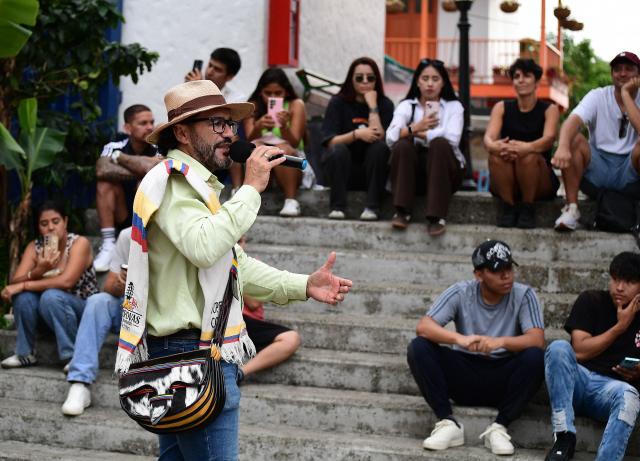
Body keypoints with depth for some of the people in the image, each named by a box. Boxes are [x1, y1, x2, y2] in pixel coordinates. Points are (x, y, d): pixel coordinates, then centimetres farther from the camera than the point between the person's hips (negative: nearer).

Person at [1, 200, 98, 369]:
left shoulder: (79, 243, -17)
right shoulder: (34, 247, -3)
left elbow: (66, 281, -31)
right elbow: (14, 283, -14)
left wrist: (23, 285, -29)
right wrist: (37, 272, -35)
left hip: (82, 309, -5)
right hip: (48, 312, 5)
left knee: (51, 296, -33)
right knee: (23, 295, -23)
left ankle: (73, 355, -21)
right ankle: (25, 353, -8)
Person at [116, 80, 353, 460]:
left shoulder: (197, 185, 23)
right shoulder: (172, 180, -12)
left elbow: (238, 266, 25)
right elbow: (203, 247, -30)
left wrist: (304, 286, 12)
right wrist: (251, 188, -20)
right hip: (194, 355, -11)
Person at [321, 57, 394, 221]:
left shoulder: (385, 104, -2)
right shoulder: (338, 103, -3)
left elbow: (378, 138, -17)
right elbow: (330, 141, -13)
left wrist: (373, 106, -19)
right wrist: (356, 134, -28)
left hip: (370, 170, 1)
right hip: (341, 170, -1)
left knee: (379, 147, -28)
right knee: (338, 149, -30)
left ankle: (372, 207, -30)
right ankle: (337, 207, -30)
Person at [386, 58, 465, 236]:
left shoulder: (453, 106, 7)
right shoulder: (406, 106, 9)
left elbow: (452, 138, -14)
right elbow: (391, 137, -11)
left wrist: (417, 133, -11)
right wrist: (415, 128, -28)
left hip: (445, 170, -1)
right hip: (414, 170, 1)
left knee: (439, 143, -32)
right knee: (402, 145, -28)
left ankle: (437, 216, -36)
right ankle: (402, 212, -28)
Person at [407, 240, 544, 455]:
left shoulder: (524, 295, -7)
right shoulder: (460, 293, -6)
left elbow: (537, 340, -19)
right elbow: (423, 327, -17)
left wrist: (501, 342, -39)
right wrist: (460, 338, -37)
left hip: (502, 379, -1)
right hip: (464, 373, 1)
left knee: (535, 357, -31)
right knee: (418, 347, -22)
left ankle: (499, 427, -22)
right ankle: (448, 423, -21)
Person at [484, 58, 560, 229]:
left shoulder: (549, 109, 1)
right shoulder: (502, 108, 6)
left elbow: (549, 139, -20)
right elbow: (489, 138, -12)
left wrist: (526, 148, -44)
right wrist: (495, 146, -39)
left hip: (541, 185, -1)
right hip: (506, 184, 2)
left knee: (529, 155, -32)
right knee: (496, 154, -28)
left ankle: (528, 209, -17)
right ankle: (508, 207, -19)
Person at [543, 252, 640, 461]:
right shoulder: (591, 301, 4)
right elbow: (579, 351, -7)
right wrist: (620, 326, -7)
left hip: (611, 387, 0)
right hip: (577, 380, 0)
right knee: (559, 347, -32)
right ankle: (564, 437, -31)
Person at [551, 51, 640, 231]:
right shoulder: (598, 96, -2)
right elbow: (572, 121, -22)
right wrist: (562, 147, -43)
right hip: (598, 168, 1)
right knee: (573, 139, -25)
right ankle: (571, 208, -24)